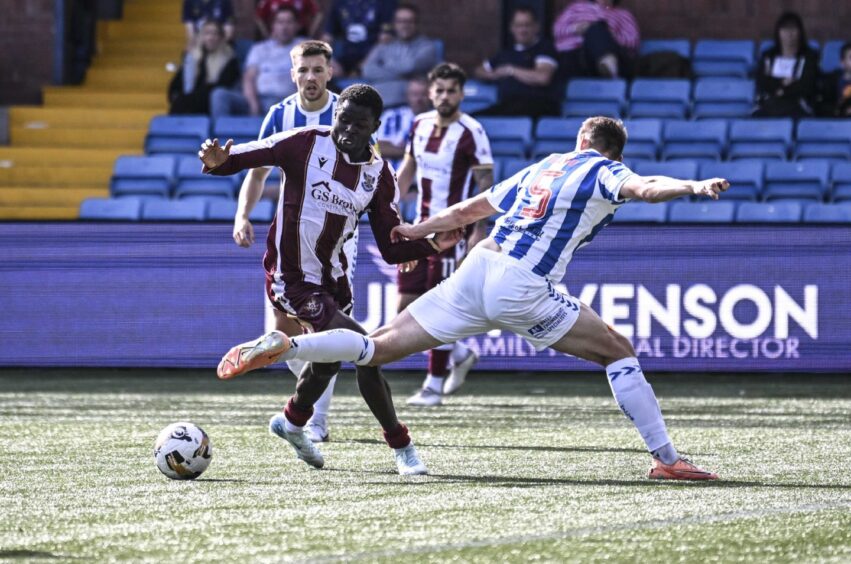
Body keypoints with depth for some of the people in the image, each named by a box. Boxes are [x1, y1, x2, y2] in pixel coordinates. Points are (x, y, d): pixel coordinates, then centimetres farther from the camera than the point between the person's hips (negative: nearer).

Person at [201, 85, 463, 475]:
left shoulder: (379, 175, 0)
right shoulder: (306, 144, -14)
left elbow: (391, 248, 1)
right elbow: (245, 157, -15)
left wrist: (433, 246, -16)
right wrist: (218, 161, -37)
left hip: (332, 277, 7)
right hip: (292, 279, -7)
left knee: (329, 358, 25)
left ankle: (292, 422, 55)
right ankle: (401, 446, -4)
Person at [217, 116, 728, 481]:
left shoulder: (544, 167, 25)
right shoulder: (603, 172, 6)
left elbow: (470, 209, 31)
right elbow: (643, 187, -18)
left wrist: (417, 230, 42)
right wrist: (694, 187, -31)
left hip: (478, 270, 6)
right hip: (522, 288, -6)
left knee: (380, 348, 8)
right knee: (619, 353, 5)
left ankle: (281, 346, -9)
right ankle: (666, 459, -2)